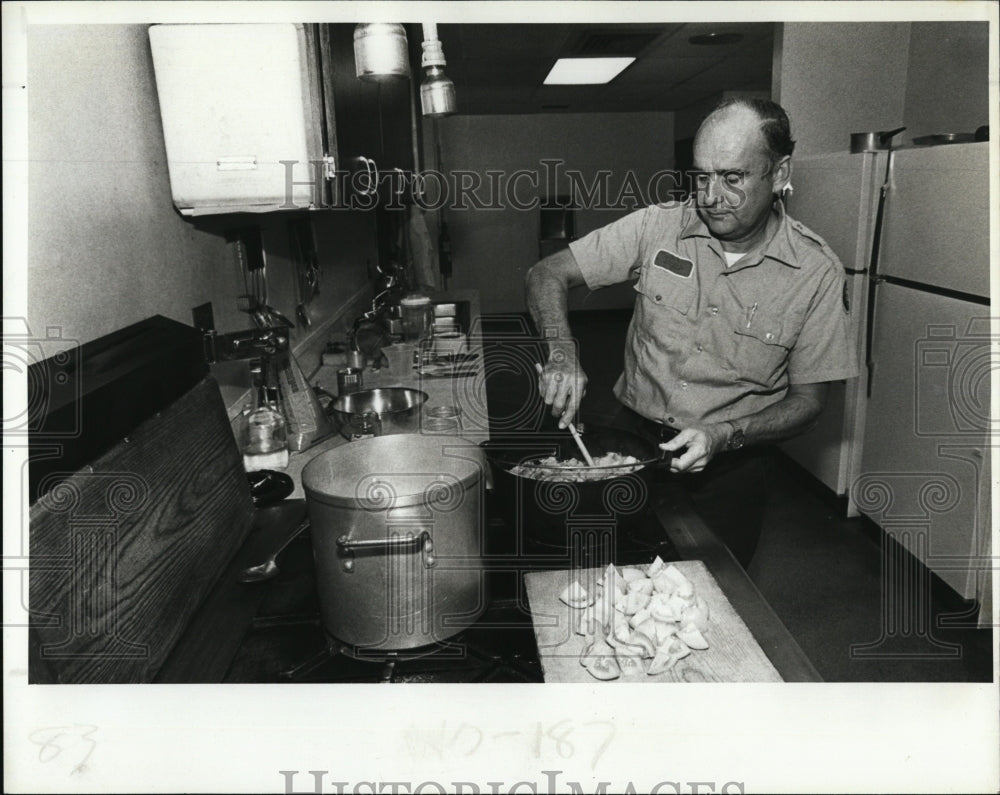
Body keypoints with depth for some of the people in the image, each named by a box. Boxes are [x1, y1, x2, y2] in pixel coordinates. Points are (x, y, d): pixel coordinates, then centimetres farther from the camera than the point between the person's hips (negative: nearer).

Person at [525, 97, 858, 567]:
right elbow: (547, 275, -5)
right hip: (634, 437, 1)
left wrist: (725, 435, -23)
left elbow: (808, 400, -5)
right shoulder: (656, 227, -9)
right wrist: (562, 352, -25)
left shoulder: (817, 272, -10)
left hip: (730, 465, 0)